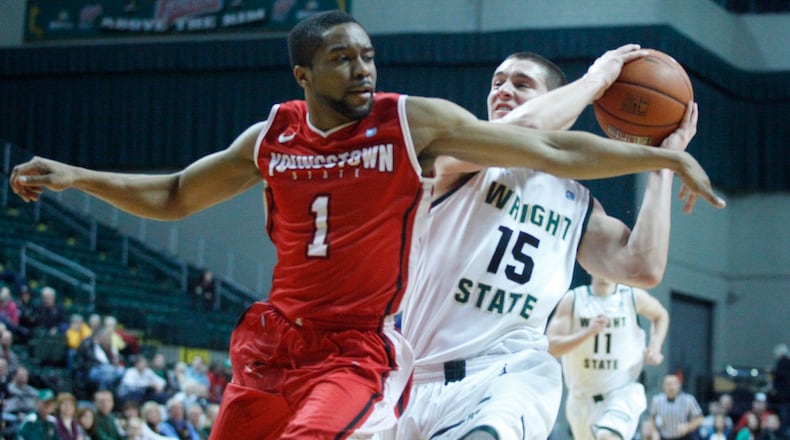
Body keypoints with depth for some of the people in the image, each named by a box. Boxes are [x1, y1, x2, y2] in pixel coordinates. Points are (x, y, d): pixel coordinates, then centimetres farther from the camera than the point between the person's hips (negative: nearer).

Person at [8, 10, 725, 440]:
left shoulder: (415, 121, -8)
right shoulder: (273, 137, 3)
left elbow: (550, 151, -7)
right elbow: (174, 197, 16)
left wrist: (666, 156, -9)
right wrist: (74, 178, 7)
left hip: (356, 349, -5)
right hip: (273, 342, 5)